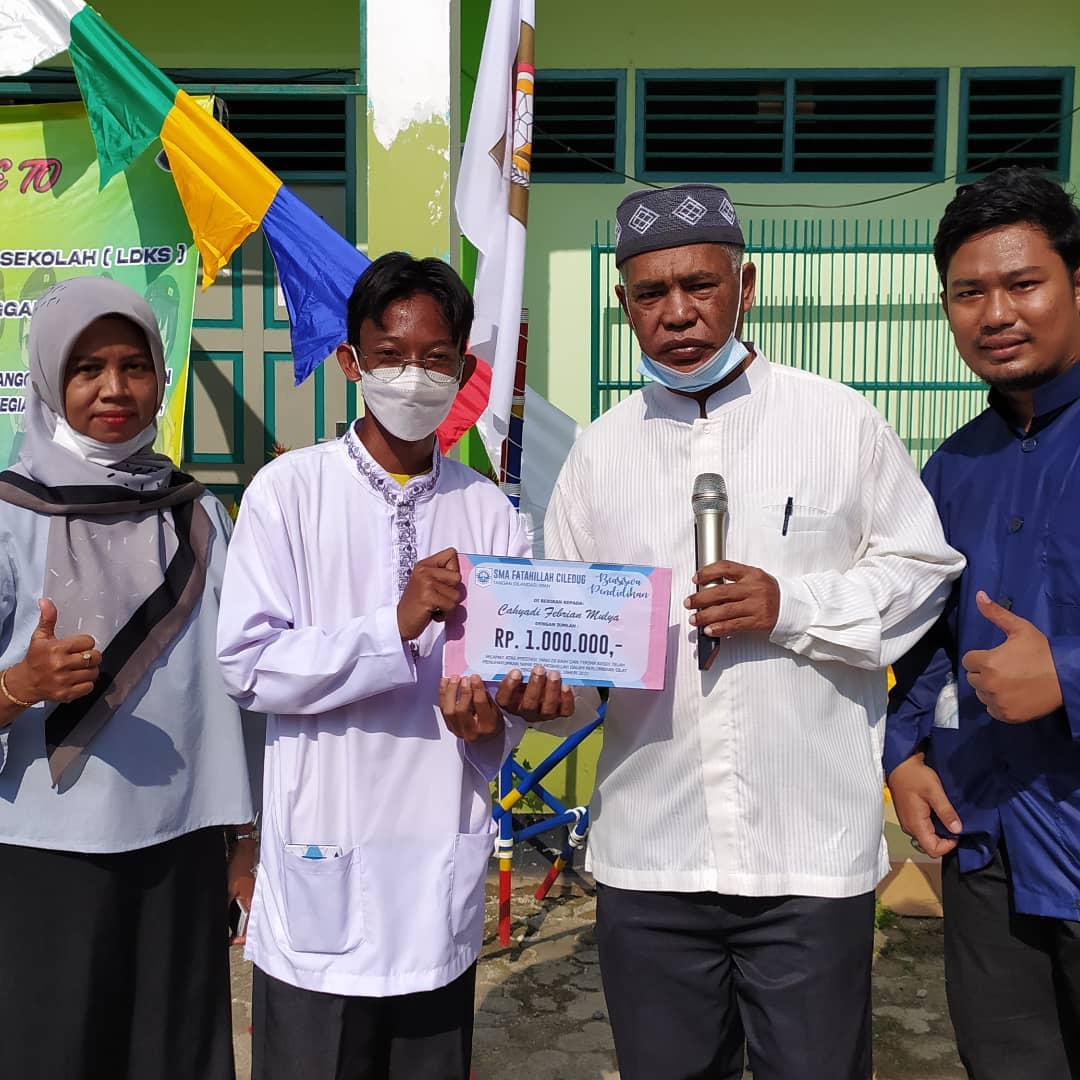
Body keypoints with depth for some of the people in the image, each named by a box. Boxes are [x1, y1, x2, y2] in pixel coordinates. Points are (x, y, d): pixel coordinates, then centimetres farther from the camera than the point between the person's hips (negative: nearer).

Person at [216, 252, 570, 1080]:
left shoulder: (491, 513, 4)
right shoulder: (291, 491, -5)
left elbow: (518, 678, 7)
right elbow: (248, 665, -11)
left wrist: (489, 718, -15)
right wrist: (399, 626, -22)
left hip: (445, 865, 3)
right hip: (323, 864, -2)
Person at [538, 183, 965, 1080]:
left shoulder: (840, 419, -1)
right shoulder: (601, 451, 6)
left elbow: (923, 569, 2)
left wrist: (794, 605, -13)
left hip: (814, 849, -2)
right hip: (650, 853, 3)